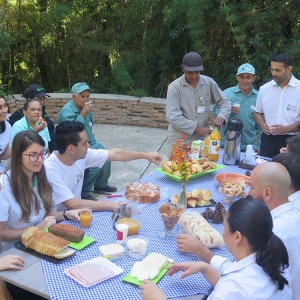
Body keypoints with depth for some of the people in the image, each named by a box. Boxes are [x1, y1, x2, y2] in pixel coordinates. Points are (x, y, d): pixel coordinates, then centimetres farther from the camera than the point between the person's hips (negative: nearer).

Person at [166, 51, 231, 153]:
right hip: (179, 142, -2)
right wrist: (197, 128, -18)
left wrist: (222, 116, -13)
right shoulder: (174, 87, -11)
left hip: (201, 139, 3)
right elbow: (173, 117, -16)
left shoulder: (209, 83, -1)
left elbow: (225, 101, 9)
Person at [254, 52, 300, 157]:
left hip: (291, 141, -3)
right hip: (268, 139, 3)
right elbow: (258, 112, 15)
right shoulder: (264, 89, 5)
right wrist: (262, 125, -4)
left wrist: (286, 129, -18)